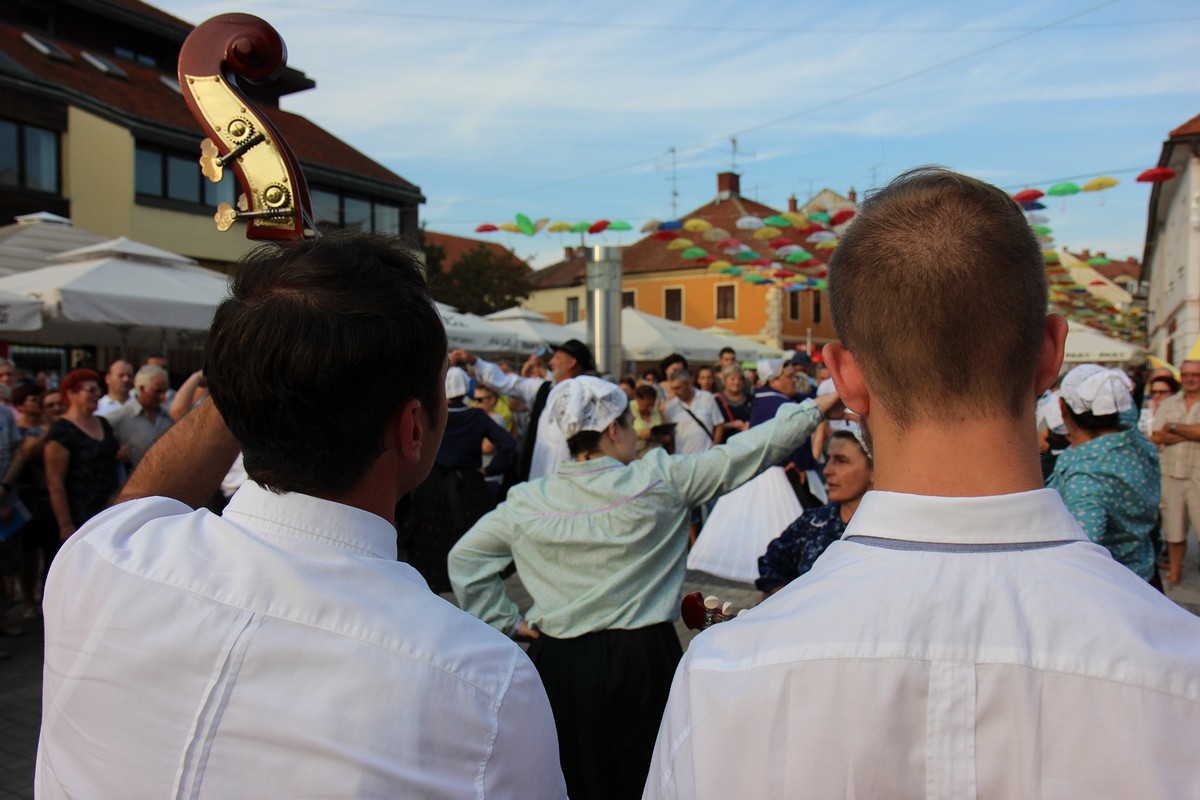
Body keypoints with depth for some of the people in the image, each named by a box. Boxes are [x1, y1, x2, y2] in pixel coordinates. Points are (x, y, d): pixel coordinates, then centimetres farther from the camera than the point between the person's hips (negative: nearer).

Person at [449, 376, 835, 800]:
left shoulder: (527, 502, -2)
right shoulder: (659, 480, -10)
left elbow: (464, 557, 6)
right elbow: (741, 454, -3)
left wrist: (509, 621, 11)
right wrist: (816, 408, 8)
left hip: (559, 661, 3)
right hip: (641, 661, -2)